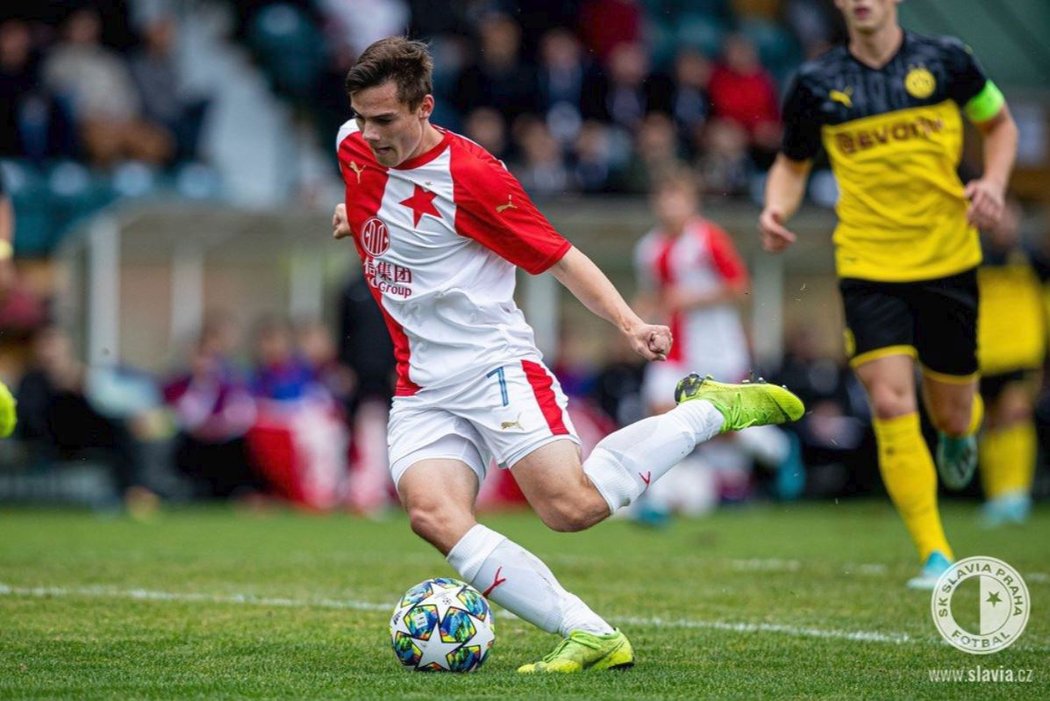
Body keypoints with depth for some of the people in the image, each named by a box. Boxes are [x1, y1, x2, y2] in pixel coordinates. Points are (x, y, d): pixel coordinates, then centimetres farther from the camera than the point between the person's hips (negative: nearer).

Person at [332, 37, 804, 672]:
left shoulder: (471, 176, -13)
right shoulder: (355, 147, 5)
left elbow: (560, 257, -8)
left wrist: (629, 322, -19)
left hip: (494, 364, -6)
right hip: (422, 389, 6)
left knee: (571, 506, -21)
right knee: (433, 516, -23)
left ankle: (709, 409, 4)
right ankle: (591, 635, -24)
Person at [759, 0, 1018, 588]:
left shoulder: (945, 60, -1)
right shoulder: (818, 83, 1)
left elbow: (1000, 123, 14)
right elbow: (792, 165, 14)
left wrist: (994, 181, -5)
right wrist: (777, 209, -8)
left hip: (948, 262, 1)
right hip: (868, 268, 0)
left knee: (951, 415, 9)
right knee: (891, 404, -16)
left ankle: (962, 428, 50)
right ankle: (936, 556, -10)